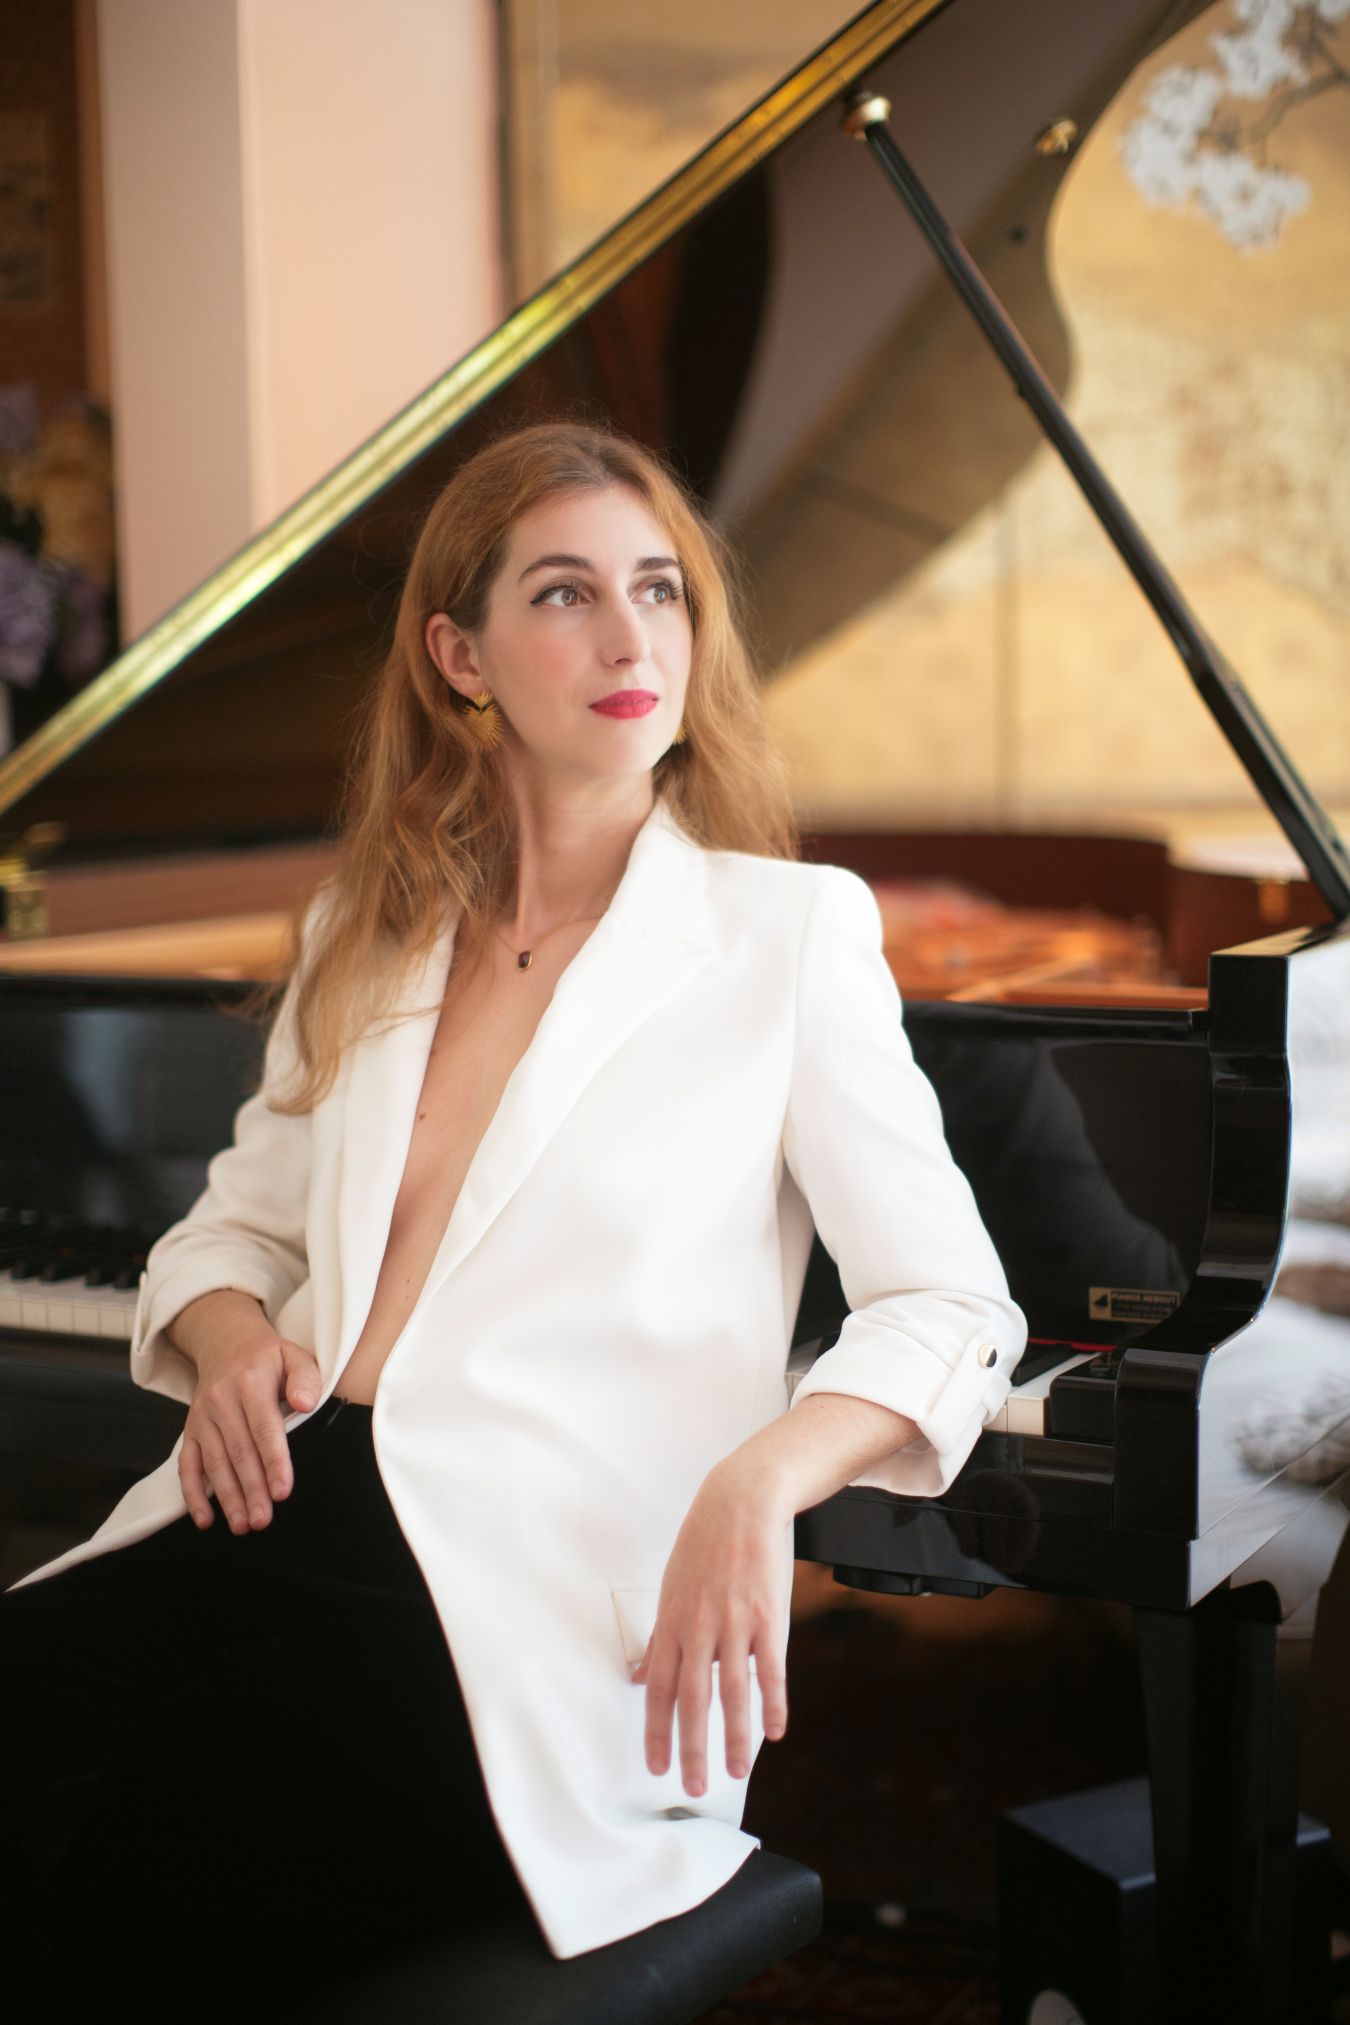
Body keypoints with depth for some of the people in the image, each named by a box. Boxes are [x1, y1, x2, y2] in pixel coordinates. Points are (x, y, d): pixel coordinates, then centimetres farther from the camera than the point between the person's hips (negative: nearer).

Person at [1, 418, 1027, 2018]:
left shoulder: (788, 929, 5)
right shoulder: (366, 935, 20)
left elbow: (951, 1306, 1)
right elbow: (233, 1224, 27)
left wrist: (758, 1481, -19)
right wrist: (234, 1336, 2)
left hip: (543, 1583, -5)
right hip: (287, 1509, 5)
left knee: (146, 1875, -30)